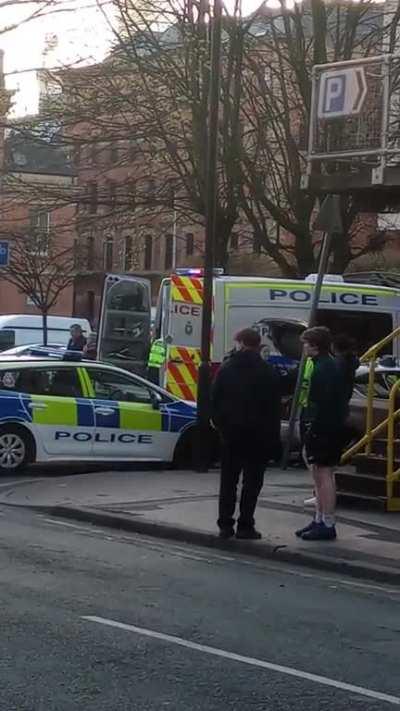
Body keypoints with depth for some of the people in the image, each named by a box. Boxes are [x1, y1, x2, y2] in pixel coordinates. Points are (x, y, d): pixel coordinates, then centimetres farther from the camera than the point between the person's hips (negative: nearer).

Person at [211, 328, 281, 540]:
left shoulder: (226, 369, 0)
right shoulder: (268, 373, -4)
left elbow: (214, 400, 0)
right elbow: (274, 409, -4)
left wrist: (219, 423, 13)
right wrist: (274, 439, 0)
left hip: (231, 434, 2)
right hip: (258, 435, -2)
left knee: (228, 481, 10)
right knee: (252, 481, 2)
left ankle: (225, 525, 7)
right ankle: (245, 526, -1)